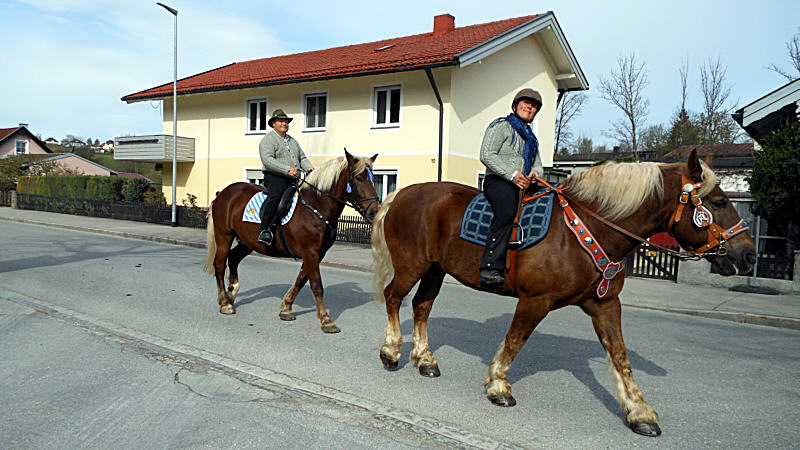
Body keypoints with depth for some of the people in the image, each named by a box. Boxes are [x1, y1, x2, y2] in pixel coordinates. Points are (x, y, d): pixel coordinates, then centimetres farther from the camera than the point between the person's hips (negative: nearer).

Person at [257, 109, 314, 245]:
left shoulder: (293, 140, 27)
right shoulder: (268, 139, 2)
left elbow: (302, 158, 24)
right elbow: (267, 159, -13)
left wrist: (309, 167, 0)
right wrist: (287, 170, -24)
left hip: (294, 179, 8)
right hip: (275, 177, -8)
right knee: (275, 195, -35)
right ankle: (264, 229, -41)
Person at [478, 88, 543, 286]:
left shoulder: (532, 138, 30)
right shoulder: (501, 125, 5)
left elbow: (537, 164, 25)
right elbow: (486, 155, -7)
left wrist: (534, 174, -2)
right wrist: (512, 175, -16)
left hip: (524, 185, 9)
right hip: (498, 182, -9)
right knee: (507, 212, -34)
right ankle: (490, 268, -40)